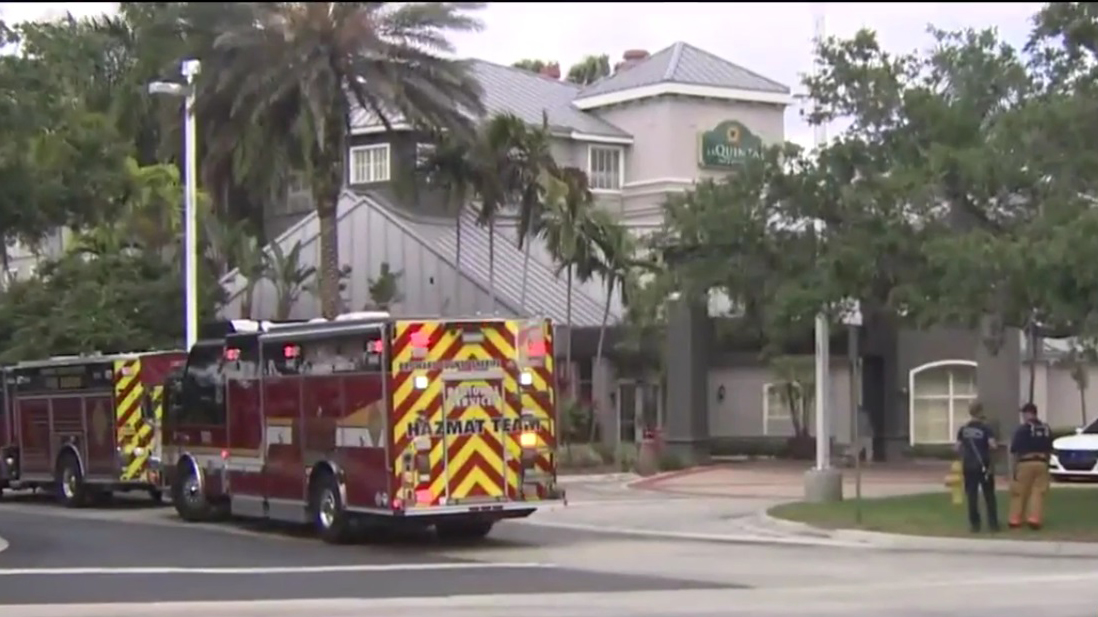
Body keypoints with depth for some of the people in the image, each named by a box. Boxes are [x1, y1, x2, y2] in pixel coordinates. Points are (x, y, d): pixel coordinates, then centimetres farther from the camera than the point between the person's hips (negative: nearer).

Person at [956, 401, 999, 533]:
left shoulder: (963, 429, 4)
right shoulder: (986, 428, -7)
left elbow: (958, 448, 3)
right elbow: (992, 445, -17)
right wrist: (987, 448, 5)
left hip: (968, 466, 3)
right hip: (983, 465, -3)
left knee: (972, 496, 5)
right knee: (989, 495, 6)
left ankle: (975, 524, 5)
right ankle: (993, 523, 5)